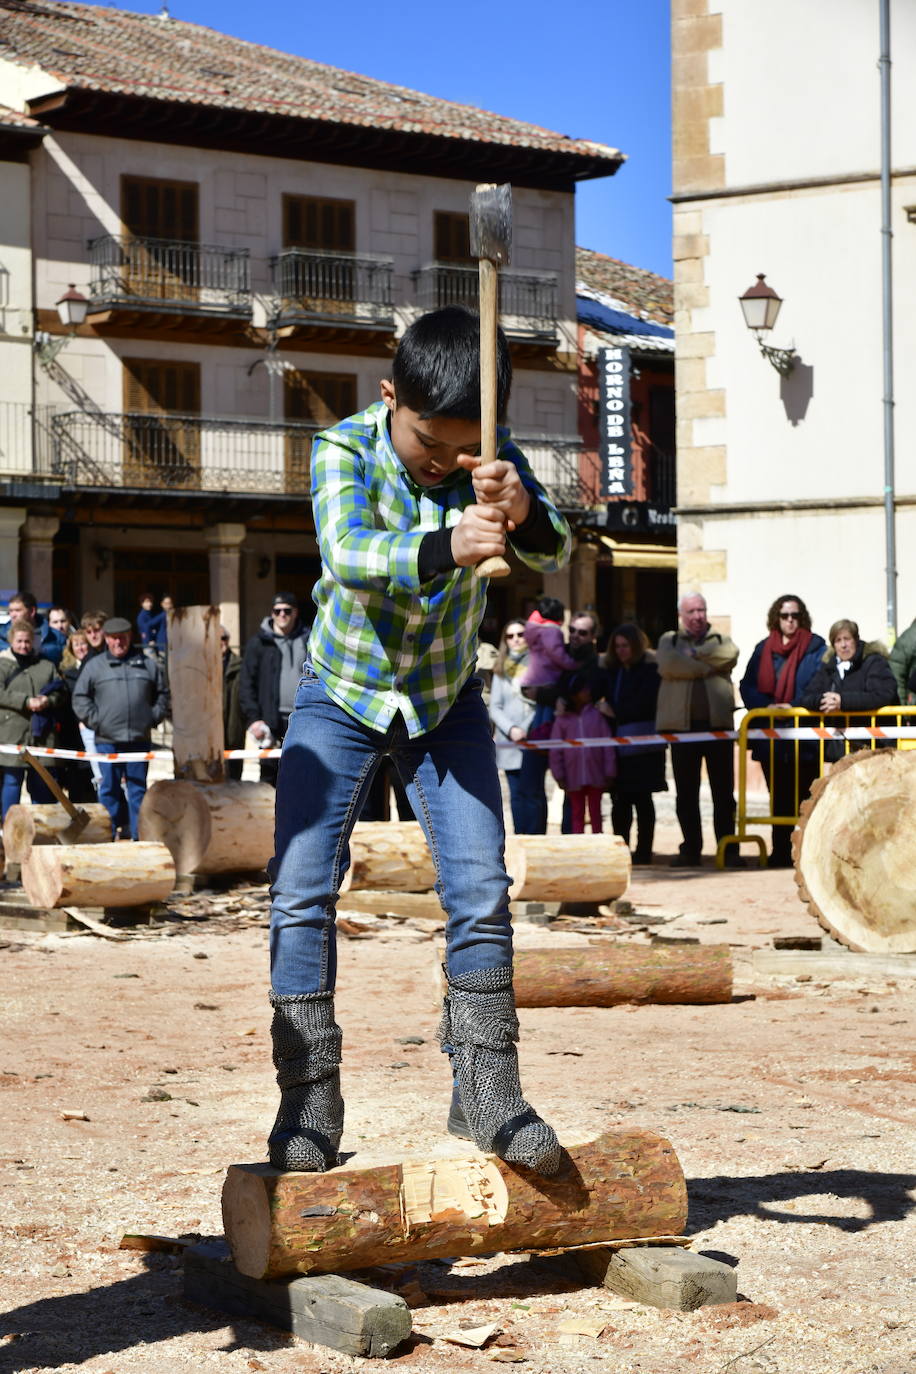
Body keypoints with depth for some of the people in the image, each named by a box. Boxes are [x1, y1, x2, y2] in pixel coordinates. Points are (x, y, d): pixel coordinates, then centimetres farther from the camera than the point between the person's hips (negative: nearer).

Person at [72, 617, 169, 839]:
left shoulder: (148, 664, 9)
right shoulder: (94, 666, 5)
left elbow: (162, 694, 17)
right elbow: (80, 698, 6)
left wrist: (154, 717, 4)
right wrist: (95, 721, -3)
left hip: (139, 738, 1)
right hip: (107, 740, -1)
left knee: (138, 789, 3)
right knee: (109, 789, 1)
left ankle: (139, 835, 5)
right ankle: (113, 831, 8)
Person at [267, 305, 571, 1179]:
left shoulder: (493, 461, -14)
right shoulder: (345, 450, -20)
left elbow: (553, 560, -29)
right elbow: (347, 555, -39)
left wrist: (524, 515, -53)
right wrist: (443, 551, -59)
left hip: (447, 703, 2)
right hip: (342, 694, -1)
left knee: (480, 889, -7)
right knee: (302, 890, -8)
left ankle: (485, 1087, 2)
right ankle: (308, 1098, -2)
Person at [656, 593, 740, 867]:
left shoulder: (720, 640, 16)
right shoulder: (669, 641, 14)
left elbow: (730, 655, -9)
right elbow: (668, 664, -9)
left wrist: (694, 654, -4)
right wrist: (707, 667, -7)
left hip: (718, 724, 0)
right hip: (683, 726, 0)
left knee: (724, 792, 0)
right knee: (686, 793, 3)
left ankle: (728, 849, 4)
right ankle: (691, 849, 10)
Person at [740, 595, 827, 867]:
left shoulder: (815, 647, 4)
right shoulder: (763, 649, 14)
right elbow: (748, 686, 9)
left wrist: (795, 706, -15)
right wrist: (767, 706, -8)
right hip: (771, 738, 3)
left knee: (804, 796, -6)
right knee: (779, 798, 5)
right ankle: (780, 851, 9)